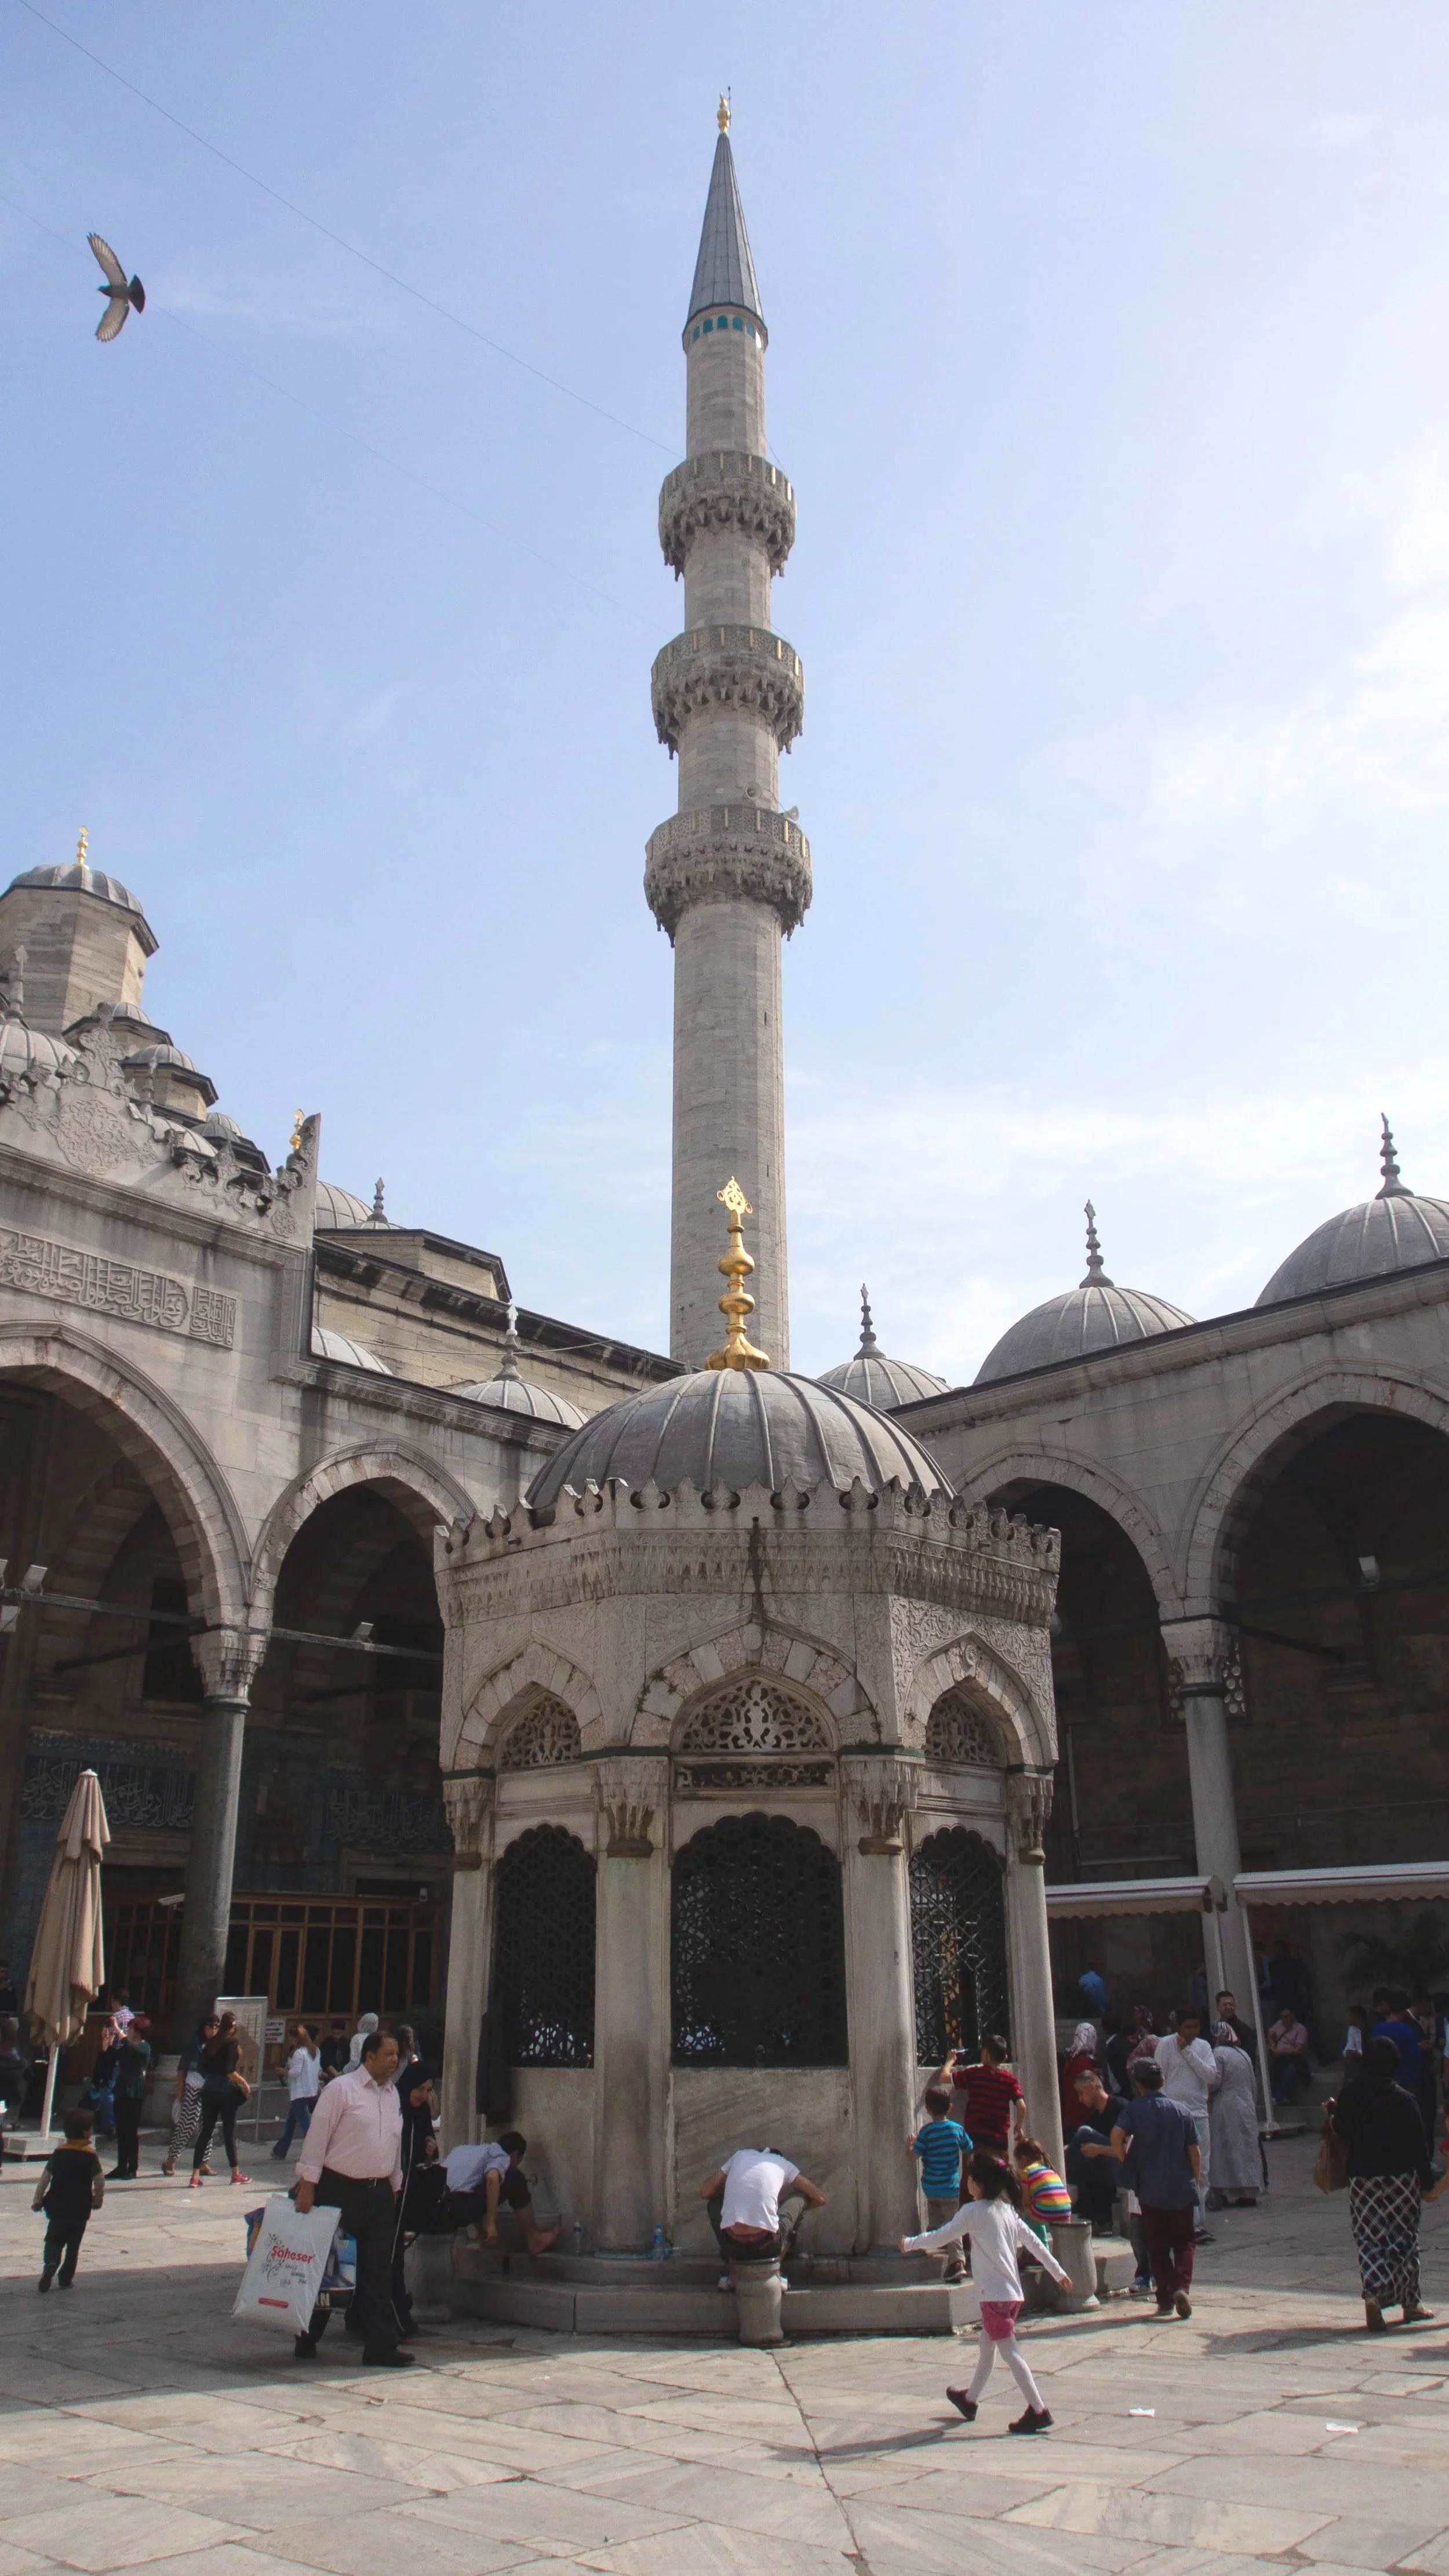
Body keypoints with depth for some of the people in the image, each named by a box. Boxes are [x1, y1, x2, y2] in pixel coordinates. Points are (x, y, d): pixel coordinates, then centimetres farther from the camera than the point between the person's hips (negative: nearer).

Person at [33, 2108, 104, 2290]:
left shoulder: (59, 2153, -1)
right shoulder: (91, 2155, -8)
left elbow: (45, 2177, -3)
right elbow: (99, 2181, -10)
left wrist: (38, 2200, 7)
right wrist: (98, 2199, 8)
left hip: (57, 2207, 1)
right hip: (81, 2209, -1)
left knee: (54, 2240, 10)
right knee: (73, 2245, 13)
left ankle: (50, 2262, -18)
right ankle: (66, 2279, 12)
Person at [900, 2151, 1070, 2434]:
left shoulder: (973, 2211, -11)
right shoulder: (1007, 2210, 10)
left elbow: (940, 2237, -8)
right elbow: (1034, 2243, 12)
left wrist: (909, 2243, 6)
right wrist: (1058, 2272, 19)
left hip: (995, 2295, -9)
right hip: (1013, 2292, 9)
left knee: (1010, 2352, -6)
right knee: (986, 2349, 21)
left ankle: (1038, 2411, -10)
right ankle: (970, 2400, 35)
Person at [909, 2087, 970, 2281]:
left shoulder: (926, 2132, -11)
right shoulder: (957, 2129, -4)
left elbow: (914, 2155, -8)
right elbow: (969, 2152, 8)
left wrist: (912, 2145, 13)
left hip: (930, 2187, -1)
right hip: (951, 2187, 1)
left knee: (936, 2225, 17)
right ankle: (956, 2259, -13)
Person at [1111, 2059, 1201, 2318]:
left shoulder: (1134, 2109, -4)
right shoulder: (1182, 2110, 2)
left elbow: (1117, 2137, -18)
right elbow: (1195, 2152, 2)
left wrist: (1127, 2163, -2)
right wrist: (1194, 2181, 15)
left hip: (1150, 2189, -1)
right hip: (1182, 2189, 1)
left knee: (1157, 2246, 10)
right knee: (1183, 2242, 13)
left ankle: (1165, 2300, 9)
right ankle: (1182, 2286, -9)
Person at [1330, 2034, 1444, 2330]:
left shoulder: (1351, 2092, -4)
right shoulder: (1403, 2099, -12)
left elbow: (1341, 2128, 8)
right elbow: (1418, 2144, -10)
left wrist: (1333, 2110, 29)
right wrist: (1428, 2183, -3)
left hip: (1362, 2176, 2)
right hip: (1402, 2177, -2)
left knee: (1369, 2239, 4)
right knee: (1403, 2238, 13)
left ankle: (1373, 2294, -17)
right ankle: (1409, 2303, 22)